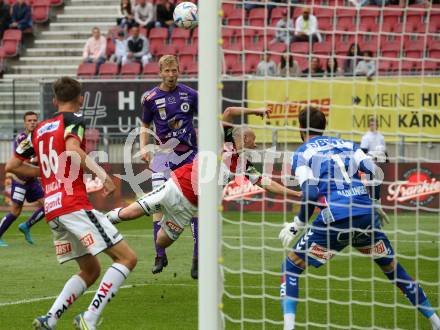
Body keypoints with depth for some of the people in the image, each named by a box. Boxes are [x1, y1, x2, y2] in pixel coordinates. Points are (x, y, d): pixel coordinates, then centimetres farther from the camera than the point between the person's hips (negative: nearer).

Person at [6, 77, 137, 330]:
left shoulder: (39, 129, 20)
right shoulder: (74, 119, 1)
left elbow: (12, 166, 23)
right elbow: (73, 149, -20)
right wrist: (102, 173, -19)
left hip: (52, 210, 8)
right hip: (74, 204, -8)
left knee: (90, 271, 18)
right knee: (127, 258, -7)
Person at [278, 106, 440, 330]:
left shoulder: (302, 154, 8)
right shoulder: (347, 144, 21)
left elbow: (311, 194, -8)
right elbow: (375, 173, 10)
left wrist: (297, 225, 2)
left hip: (335, 219, -4)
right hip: (366, 215, 4)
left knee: (291, 267, 11)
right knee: (392, 267, 23)